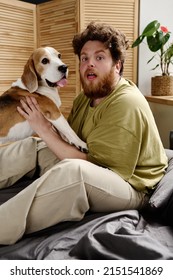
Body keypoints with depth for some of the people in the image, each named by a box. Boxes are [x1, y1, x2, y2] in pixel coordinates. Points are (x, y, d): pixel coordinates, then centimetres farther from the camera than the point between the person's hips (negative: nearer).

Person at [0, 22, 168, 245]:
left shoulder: (126, 104, -21)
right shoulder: (87, 96, 7)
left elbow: (91, 166, -25)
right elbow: (68, 141, 5)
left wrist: (45, 130, -21)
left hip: (129, 187, -8)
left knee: (72, 170, -38)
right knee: (31, 145, 0)